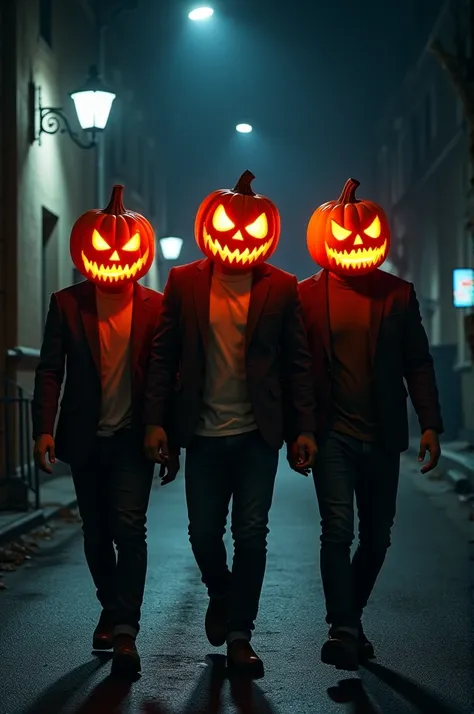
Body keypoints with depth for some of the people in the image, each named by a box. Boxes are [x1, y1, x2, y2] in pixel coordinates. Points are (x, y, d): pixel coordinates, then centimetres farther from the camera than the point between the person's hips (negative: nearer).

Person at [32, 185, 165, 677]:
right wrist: (45, 428, -10)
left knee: (128, 528, -13)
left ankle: (125, 631, -13)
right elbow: (50, 371, -1)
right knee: (96, 534, 13)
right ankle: (111, 610, 32)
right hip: (86, 437, 2)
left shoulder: (155, 307, -1)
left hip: (133, 437, -2)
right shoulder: (67, 304, 1)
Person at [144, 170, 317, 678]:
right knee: (203, 532, 7)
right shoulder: (185, 283, 2)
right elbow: (163, 355, 4)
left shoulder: (281, 288, 0)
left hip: (258, 432, -1)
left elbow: (297, 363, 2)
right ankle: (220, 595, 37)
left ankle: (239, 635, 10)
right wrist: (155, 420, -2)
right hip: (203, 432, 1)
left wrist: (304, 429, -2)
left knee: (251, 535, -1)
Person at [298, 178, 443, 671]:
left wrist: (430, 424, -2)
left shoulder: (397, 294, 6)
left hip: (381, 436, 3)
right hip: (332, 434, -3)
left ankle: (348, 617, 26)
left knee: (377, 537, 9)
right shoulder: (307, 295, 2)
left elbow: (418, 364, 6)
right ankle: (344, 630, -8)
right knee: (338, 529, -12)